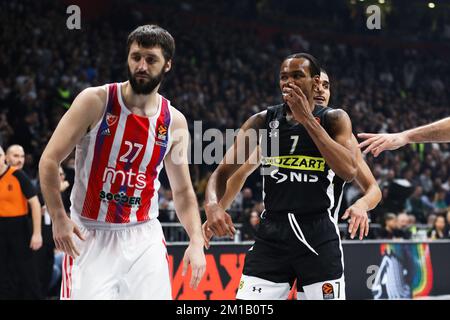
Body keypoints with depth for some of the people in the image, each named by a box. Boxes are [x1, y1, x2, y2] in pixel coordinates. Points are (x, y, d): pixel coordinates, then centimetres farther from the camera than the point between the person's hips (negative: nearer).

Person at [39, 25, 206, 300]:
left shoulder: (175, 122, 3)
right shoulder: (95, 101, -8)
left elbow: (182, 190, 12)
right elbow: (49, 161, -6)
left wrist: (197, 241, -2)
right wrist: (58, 217, -17)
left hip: (143, 237, 3)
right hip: (89, 235, -3)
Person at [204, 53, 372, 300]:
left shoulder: (334, 119, 1)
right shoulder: (262, 121, 5)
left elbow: (349, 171, -16)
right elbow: (223, 172, 4)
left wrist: (307, 118, -16)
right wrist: (212, 204, -19)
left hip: (319, 236, -1)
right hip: (272, 233, 2)